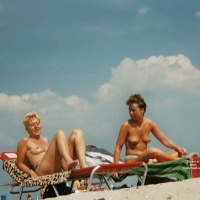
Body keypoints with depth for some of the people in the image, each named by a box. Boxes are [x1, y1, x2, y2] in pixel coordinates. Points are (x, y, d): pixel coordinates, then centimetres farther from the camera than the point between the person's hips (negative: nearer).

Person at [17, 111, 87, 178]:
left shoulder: (45, 140, 37)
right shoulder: (25, 141, 18)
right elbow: (20, 163, 13)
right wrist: (32, 173, -7)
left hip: (60, 168, 6)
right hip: (43, 171, -6)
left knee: (77, 132, -5)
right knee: (60, 134, -22)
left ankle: (83, 165, -33)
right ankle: (69, 161, -54)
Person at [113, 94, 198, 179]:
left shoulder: (149, 124, 5)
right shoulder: (126, 125, -6)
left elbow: (164, 140, 7)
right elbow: (118, 147, -5)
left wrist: (178, 148, -9)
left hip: (145, 160, 5)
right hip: (132, 161, -5)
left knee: (177, 153, -9)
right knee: (153, 151, -34)